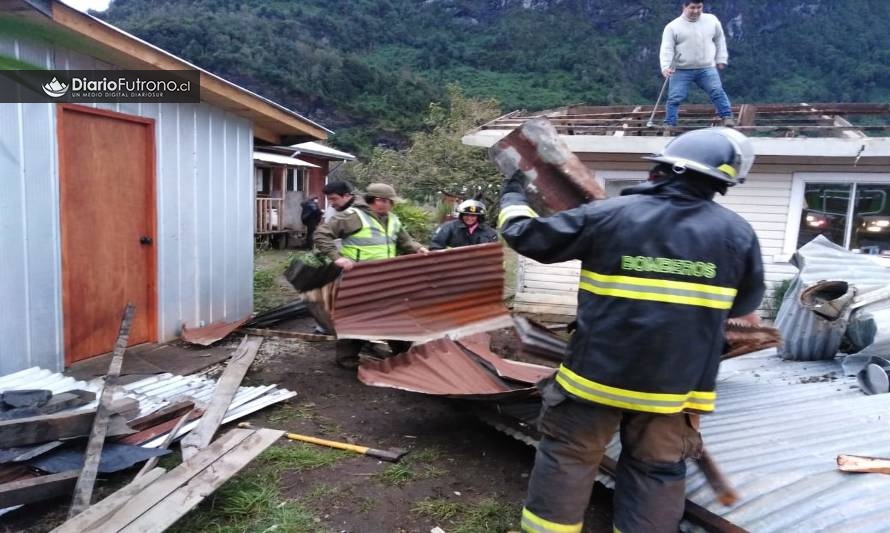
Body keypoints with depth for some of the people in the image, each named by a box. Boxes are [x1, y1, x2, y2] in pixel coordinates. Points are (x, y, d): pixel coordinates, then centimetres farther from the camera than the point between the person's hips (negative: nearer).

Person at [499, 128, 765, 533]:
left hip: (598, 371, -2)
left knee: (566, 458, 13)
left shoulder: (610, 215, -9)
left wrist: (512, 197, 17)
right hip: (675, 383, 2)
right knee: (655, 472, 16)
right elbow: (745, 304, 13)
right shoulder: (737, 233, -2)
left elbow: (527, 236, -3)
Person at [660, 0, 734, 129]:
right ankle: (669, 123, 5)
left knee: (717, 91, -7)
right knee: (675, 97, -5)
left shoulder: (712, 20, 6)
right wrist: (665, 67, -26)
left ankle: (727, 116, 4)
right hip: (681, 70, -2)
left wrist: (721, 59, 13)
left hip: (707, 68, 2)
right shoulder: (673, 26, -5)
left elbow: (720, 40, 17)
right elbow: (667, 49, -11)